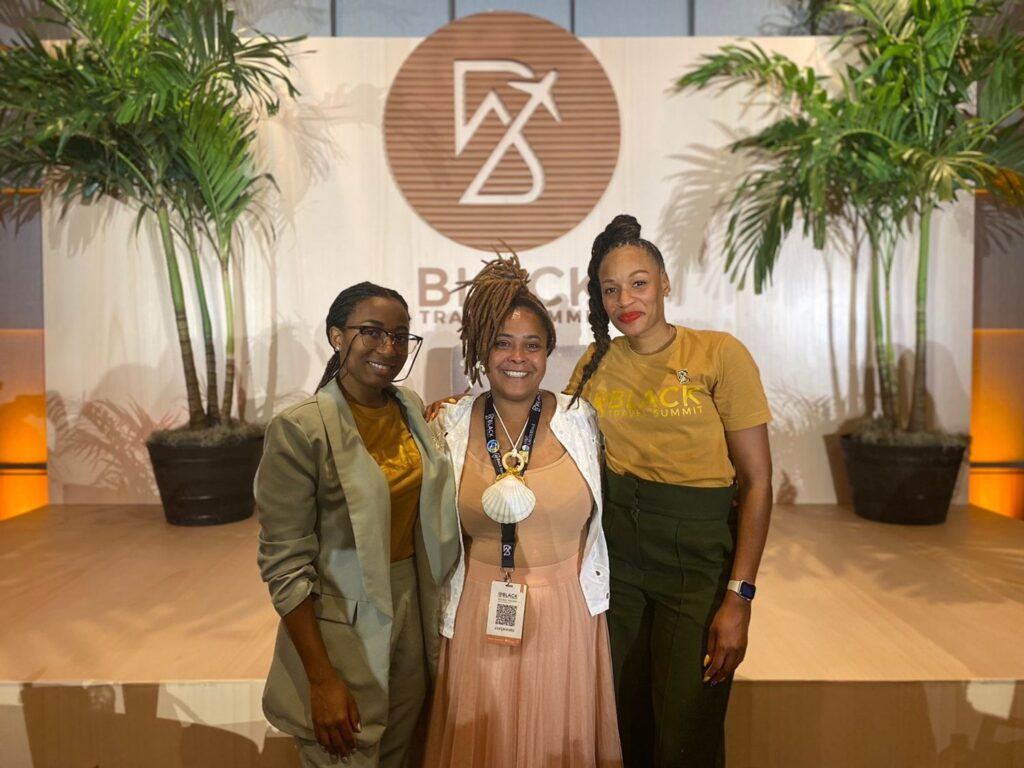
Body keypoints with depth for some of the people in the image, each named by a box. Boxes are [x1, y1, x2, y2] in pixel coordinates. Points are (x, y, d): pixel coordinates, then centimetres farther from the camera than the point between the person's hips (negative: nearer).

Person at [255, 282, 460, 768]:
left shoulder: (411, 407, 0)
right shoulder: (300, 429, -19)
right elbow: (285, 566, -18)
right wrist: (322, 680, -16)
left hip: (414, 612, 6)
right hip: (344, 623, -5)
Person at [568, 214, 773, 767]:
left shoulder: (719, 354, -9)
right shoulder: (595, 364, 4)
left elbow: (757, 481, -9)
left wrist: (738, 597, -14)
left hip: (696, 555, -3)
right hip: (615, 551, 4)